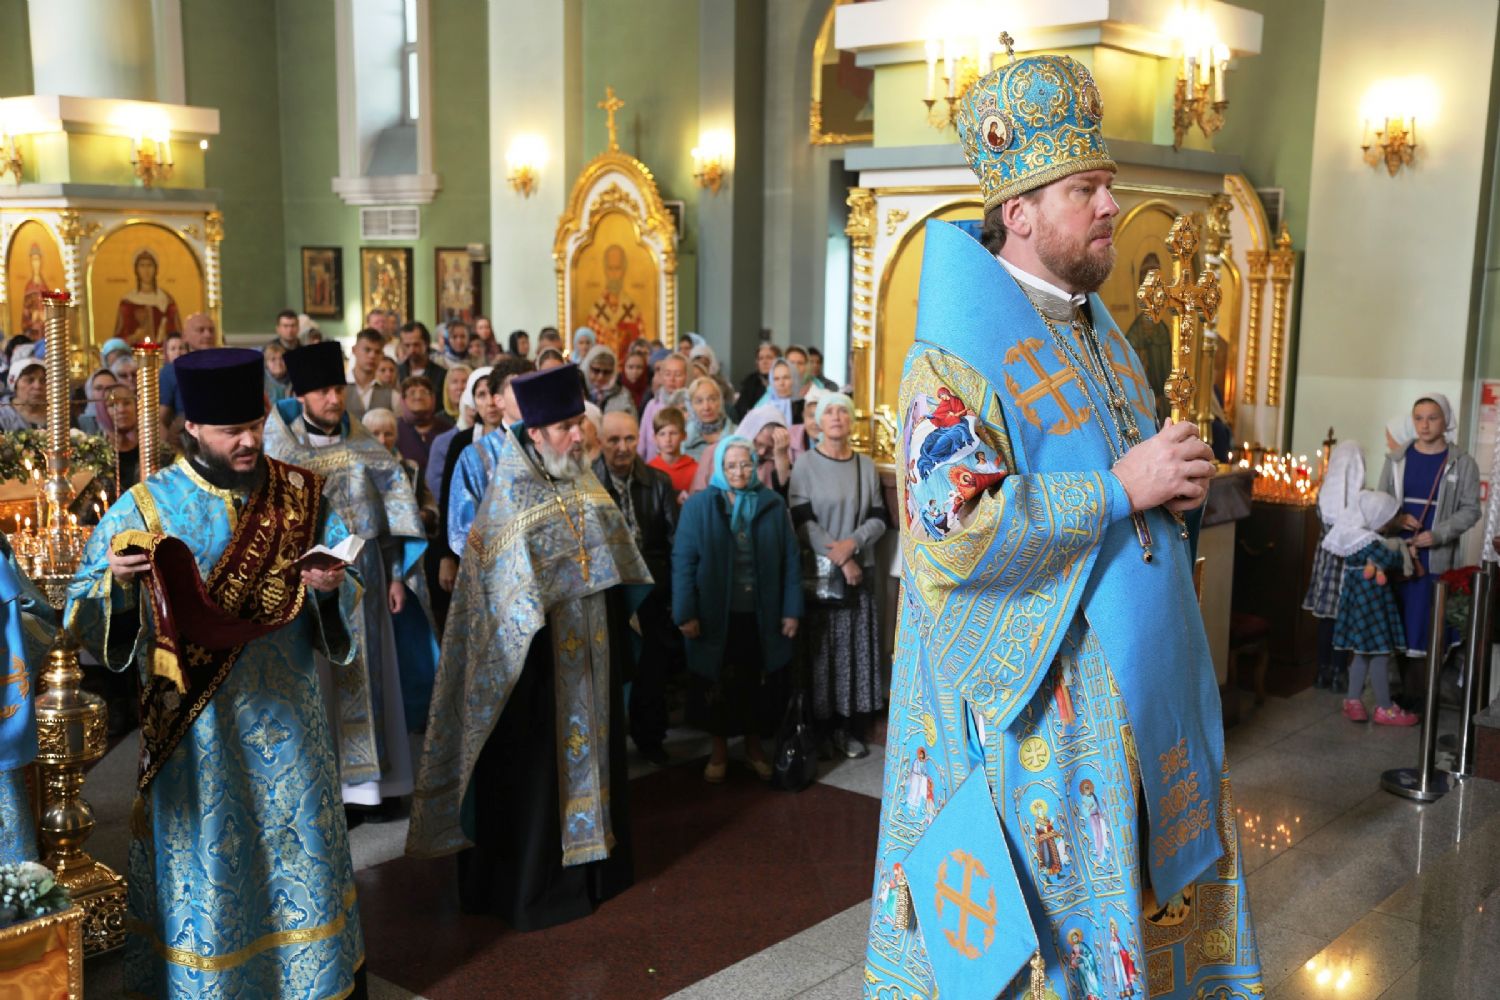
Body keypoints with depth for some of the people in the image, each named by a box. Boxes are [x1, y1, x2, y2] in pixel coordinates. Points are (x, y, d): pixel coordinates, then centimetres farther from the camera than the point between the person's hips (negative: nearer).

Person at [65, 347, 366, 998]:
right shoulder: (145, 508, -7)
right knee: (205, 863, 7)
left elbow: (349, 592, 4)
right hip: (195, 728, -2)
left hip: (287, 717, 3)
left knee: (298, 851, 14)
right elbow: (84, 619, -8)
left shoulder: (299, 496, 0)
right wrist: (116, 583, -29)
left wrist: (329, 588, -19)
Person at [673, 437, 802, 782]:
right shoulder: (699, 506, -6)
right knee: (718, 686, 12)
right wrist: (686, 613, -12)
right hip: (716, 616, -2)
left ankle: (754, 745, 33)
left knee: (757, 685, 14)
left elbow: (790, 560, 3)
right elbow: (683, 562, -8)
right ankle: (719, 748, 29)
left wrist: (792, 610, -1)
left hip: (762, 615, 2)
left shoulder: (773, 505, 1)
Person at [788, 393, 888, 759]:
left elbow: (878, 518, 5)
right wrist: (839, 560, -14)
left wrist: (852, 543, -14)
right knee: (820, 649, -1)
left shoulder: (866, 466, 7)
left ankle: (851, 729, 12)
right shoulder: (805, 465, -3)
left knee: (857, 647, 3)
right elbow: (802, 522, -9)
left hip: (861, 569, 3)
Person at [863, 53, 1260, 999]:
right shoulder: (961, 351, -16)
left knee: (1135, 879, 17)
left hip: (1133, 687, 8)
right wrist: (1120, 488, -22)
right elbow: (949, 531, -27)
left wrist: (1176, 484, 0)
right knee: (1050, 908, 3)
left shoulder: (1100, 333, 12)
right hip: (1036, 699, -8)